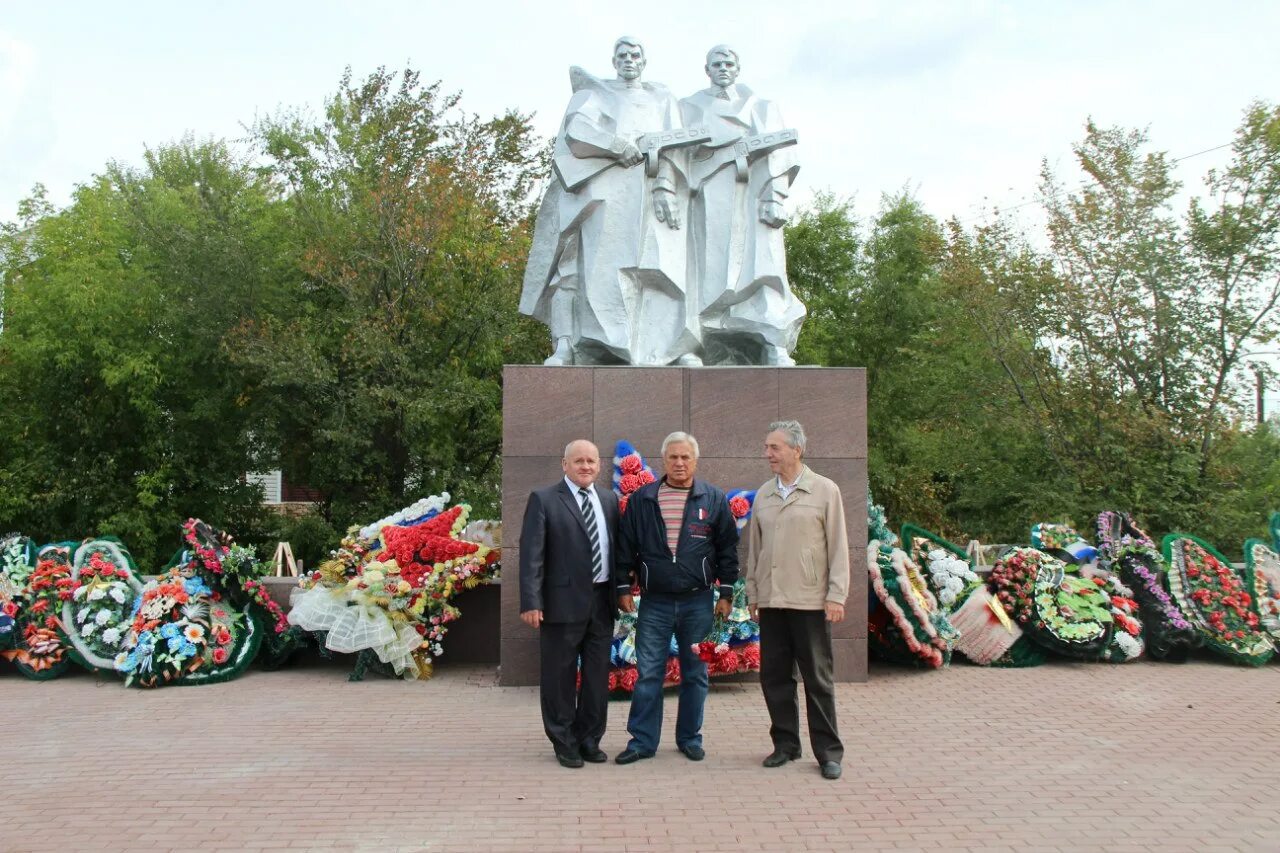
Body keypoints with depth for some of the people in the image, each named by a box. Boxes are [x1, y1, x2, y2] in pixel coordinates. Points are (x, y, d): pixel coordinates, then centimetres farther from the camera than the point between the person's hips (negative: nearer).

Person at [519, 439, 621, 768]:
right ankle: (565, 743, 20)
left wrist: (621, 591, 8)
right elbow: (531, 553, -10)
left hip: (602, 600, 5)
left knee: (598, 674, 12)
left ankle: (589, 740, 27)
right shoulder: (544, 500, -5)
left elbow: (616, 546, 13)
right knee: (560, 675, 6)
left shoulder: (609, 500, 10)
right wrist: (531, 602, -16)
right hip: (564, 601, -5)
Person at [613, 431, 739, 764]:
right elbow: (626, 546, 7)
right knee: (647, 674, 2)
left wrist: (726, 593, 2)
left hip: (697, 602, 0)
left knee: (695, 674, 9)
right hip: (654, 602, 0)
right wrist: (623, 589, 4)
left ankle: (690, 738, 23)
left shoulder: (714, 499, 2)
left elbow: (727, 548, 5)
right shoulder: (641, 499, 3)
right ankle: (642, 741, 13)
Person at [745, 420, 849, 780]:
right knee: (774, 675, 9)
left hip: (810, 601, -4)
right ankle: (785, 743, 22)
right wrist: (752, 593, 12)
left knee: (818, 678, 3)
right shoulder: (763, 494, 11)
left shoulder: (825, 491, -2)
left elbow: (838, 546, -3)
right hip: (771, 601, 5)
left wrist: (836, 595, -9)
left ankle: (828, 751, 13)